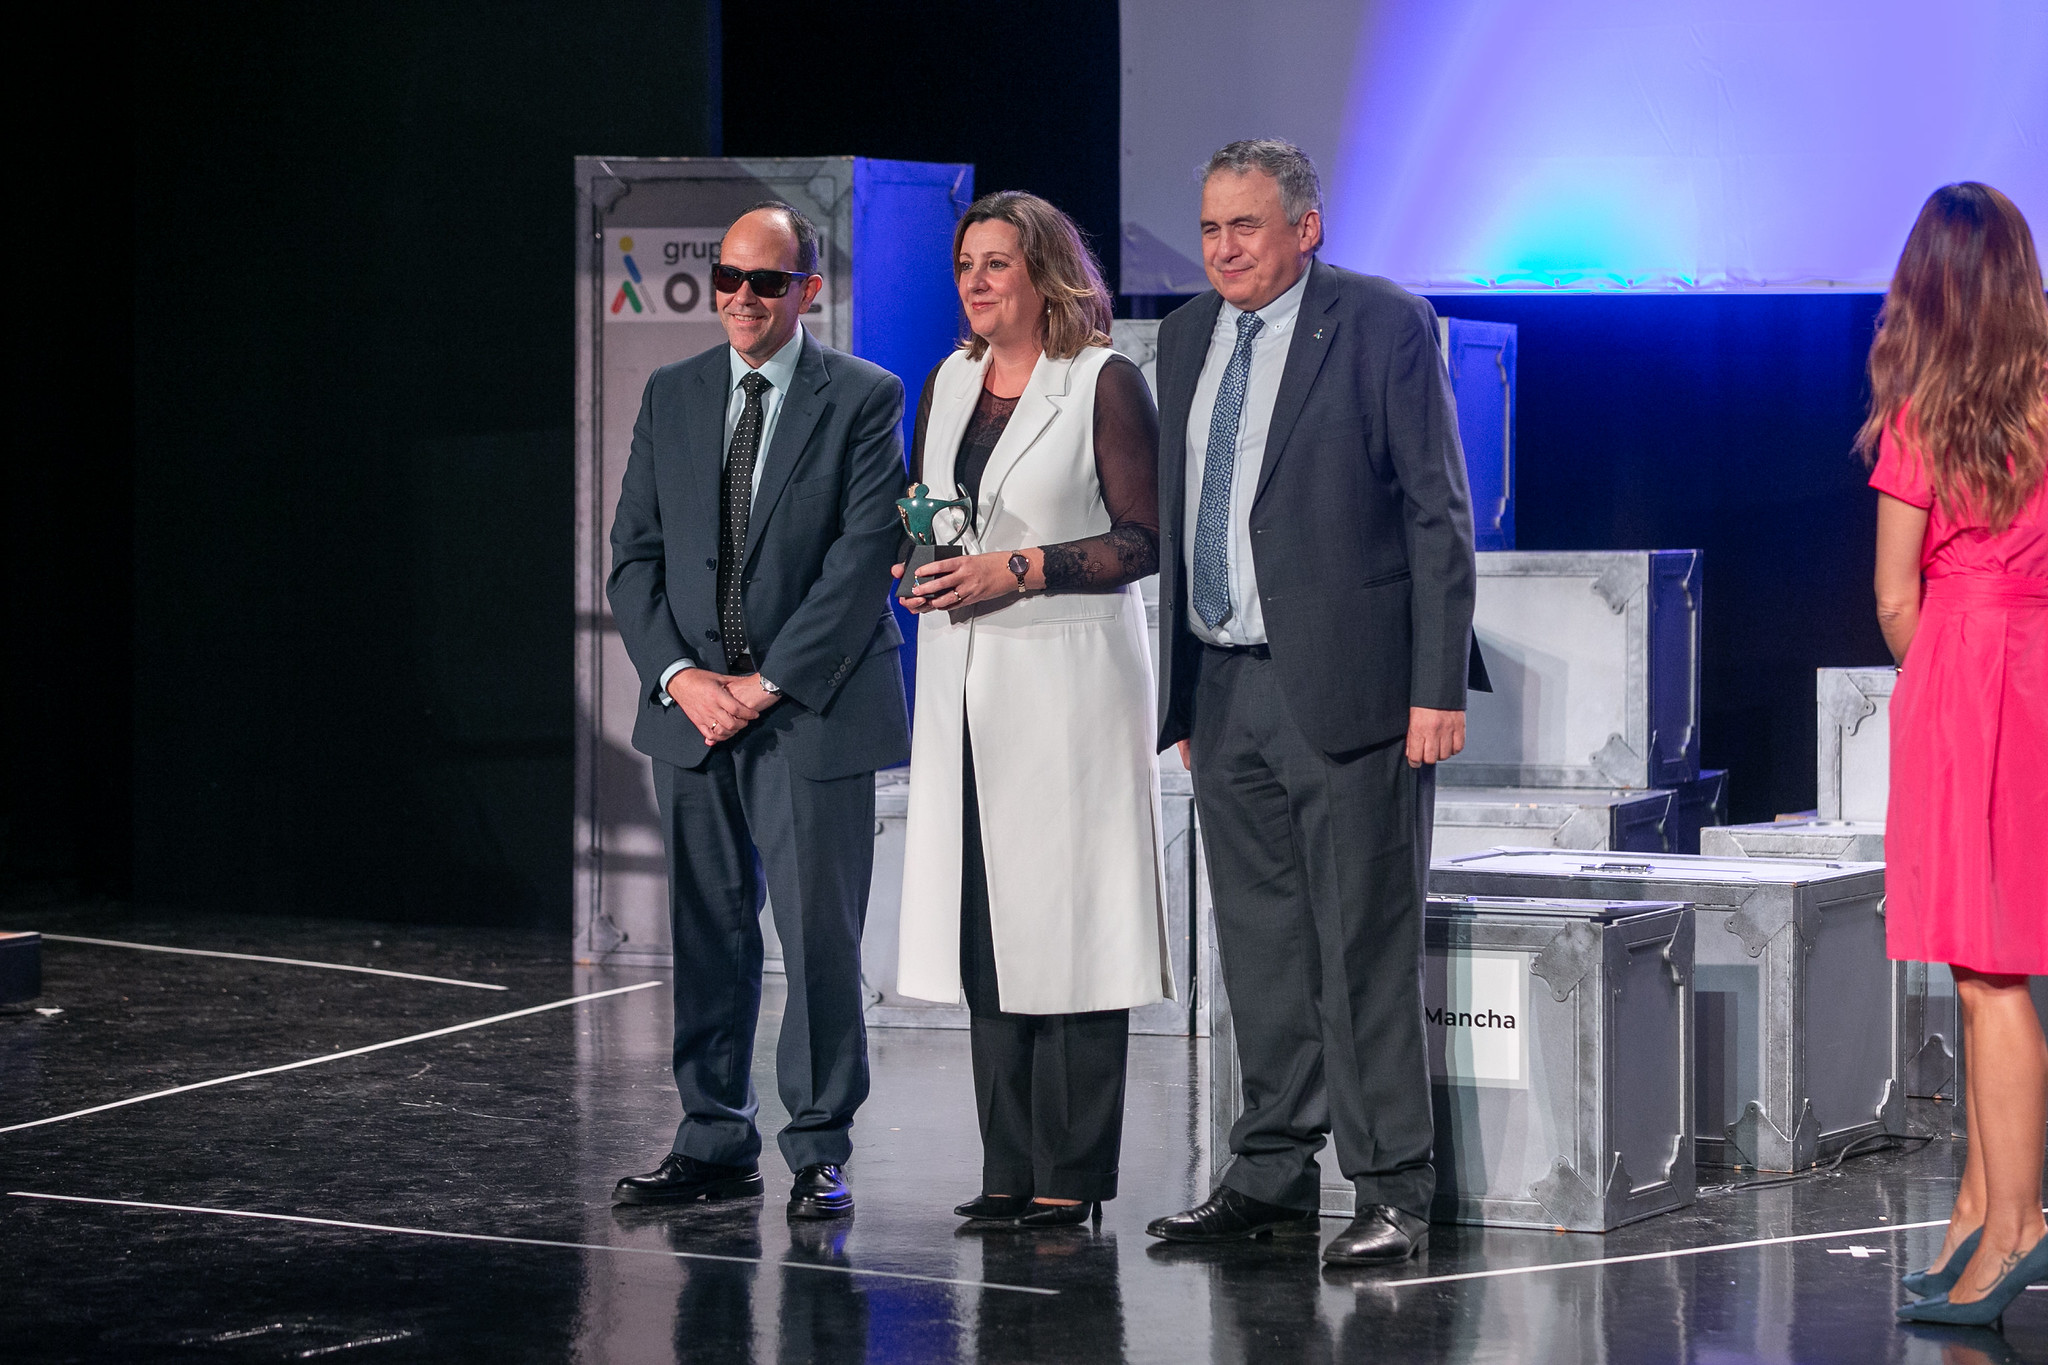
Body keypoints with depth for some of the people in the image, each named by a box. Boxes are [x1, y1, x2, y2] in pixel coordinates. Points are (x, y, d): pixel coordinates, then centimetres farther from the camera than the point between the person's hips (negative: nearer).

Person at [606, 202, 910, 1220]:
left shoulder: (864, 399, -2)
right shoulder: (670, 397, 11)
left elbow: (862, 560, -9)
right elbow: (635, 554, 9)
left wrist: (766, 684, -12)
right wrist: (679, 676, -6)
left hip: (813, 708, -4)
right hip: (692, 710, 4)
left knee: (819, 935, -3)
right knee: (705, 934, 7)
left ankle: (819, 1152, 6)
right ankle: (714, 1143, 15)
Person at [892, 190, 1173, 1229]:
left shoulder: (1105, 384, -5)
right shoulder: (950, 382, 14)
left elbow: (1145, 539, -9)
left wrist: (1017, 569, -16)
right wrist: (919, 569, 1)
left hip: (1067, 677, -6)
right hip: (962, 678, 6)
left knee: (1067, 920, -6)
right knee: (982, 916, 5)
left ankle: (1072, 1175, -1)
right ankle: (1010, 1169, 11)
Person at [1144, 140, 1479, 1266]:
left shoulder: (1383, 325, -5)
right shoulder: (1187, 336, 14)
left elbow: (1438, 514, -8)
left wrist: (1438, 687, -13)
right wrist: (1182, 692, 14)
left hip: (1345, 686, -6)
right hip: (1225, 688, 6)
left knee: (1365, 949, -5)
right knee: (1260, 949, 11)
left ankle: (1392, 1194, 0)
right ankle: (1271, 1178, 20)